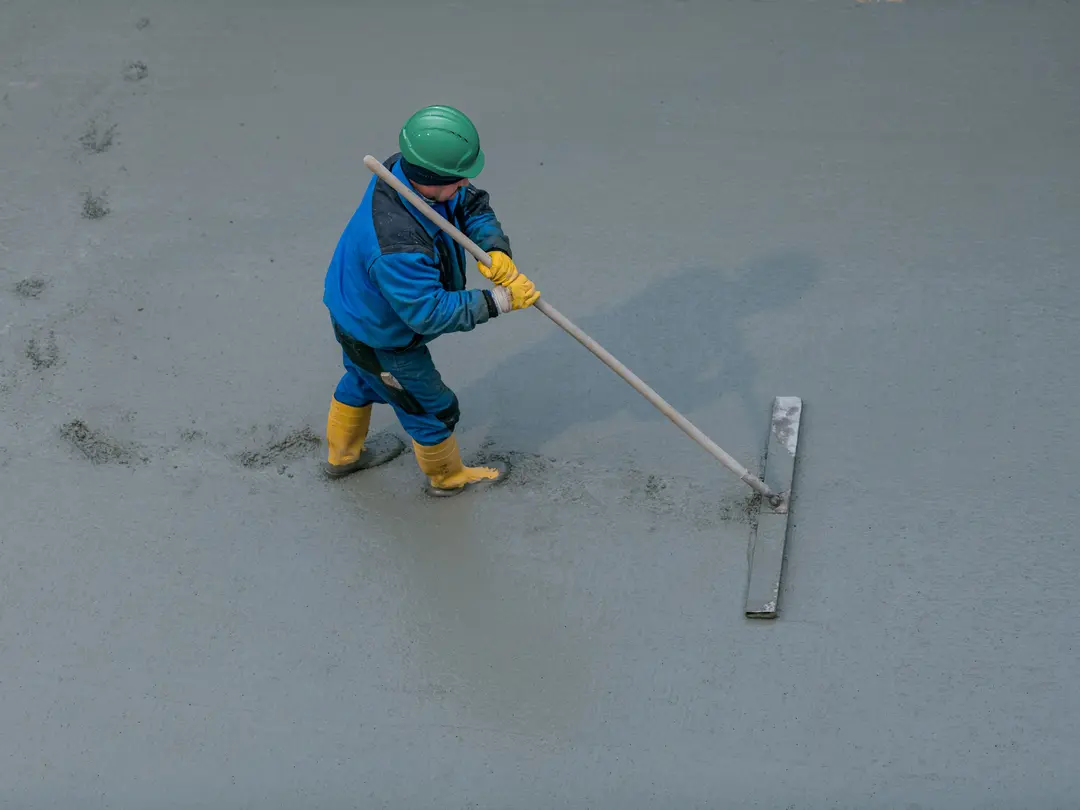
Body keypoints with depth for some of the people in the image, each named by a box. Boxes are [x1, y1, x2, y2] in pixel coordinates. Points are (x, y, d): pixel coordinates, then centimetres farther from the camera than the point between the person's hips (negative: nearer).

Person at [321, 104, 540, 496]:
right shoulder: (398, 246, -47)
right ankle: (447, 476, 46)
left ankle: (343, 454, 62)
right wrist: (498, 301, -31)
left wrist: (495, 249, -25)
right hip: (381, 340, -9)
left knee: (361, 381, 35)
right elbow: (430, 312, -36)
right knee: (432, 408, 18)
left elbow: (472, 203, -8)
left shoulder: (405, 170, -22)